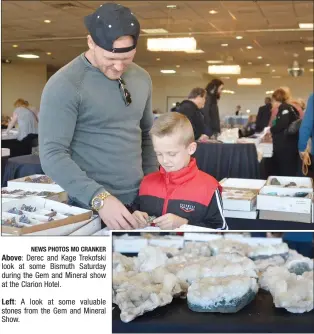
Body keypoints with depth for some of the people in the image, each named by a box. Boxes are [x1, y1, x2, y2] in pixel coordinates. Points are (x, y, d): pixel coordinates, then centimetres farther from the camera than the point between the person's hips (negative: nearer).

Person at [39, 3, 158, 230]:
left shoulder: (142, 78, 4)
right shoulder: (65, 85, -15)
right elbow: (52, 155, -19)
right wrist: (99, 197, -28)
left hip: (139, 199, 6)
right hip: (91, 206, -6)